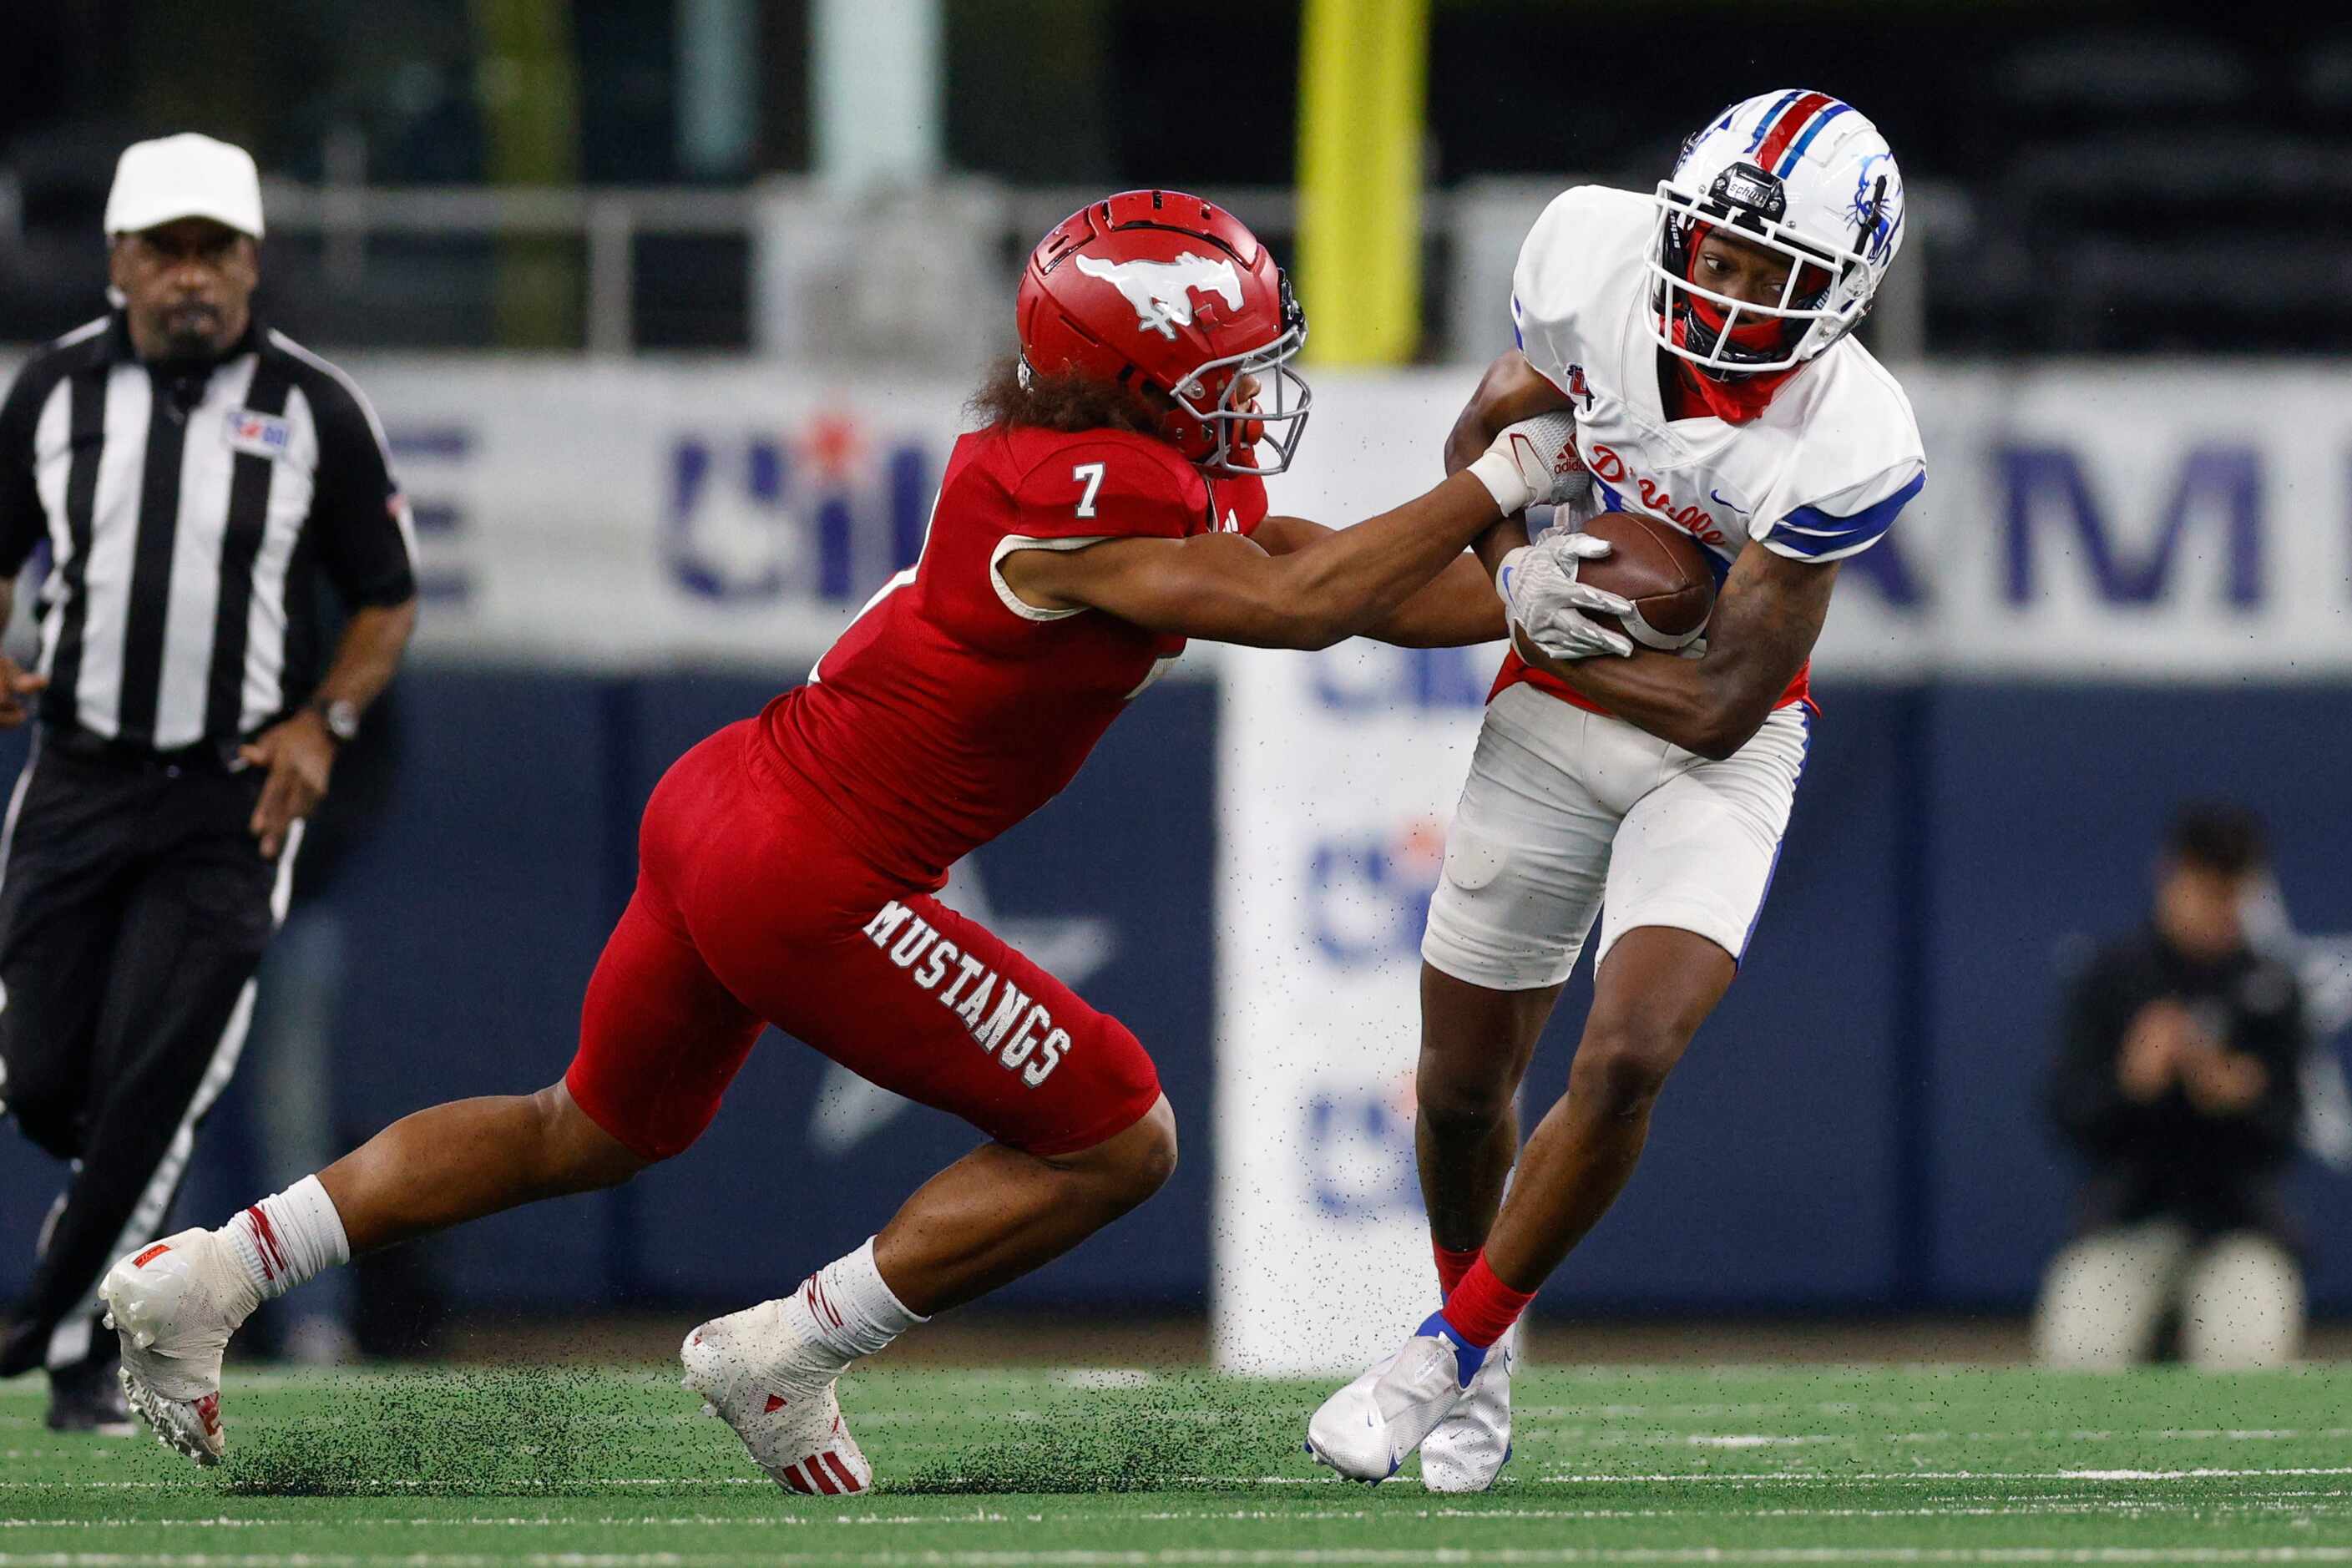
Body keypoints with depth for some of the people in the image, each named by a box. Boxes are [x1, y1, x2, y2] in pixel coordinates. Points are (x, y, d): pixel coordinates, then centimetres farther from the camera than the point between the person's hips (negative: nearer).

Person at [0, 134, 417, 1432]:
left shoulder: (313, 409, -3)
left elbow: (386, 601, 5)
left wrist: (324, 723, -12)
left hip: (232, 795, -3)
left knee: (147, 1084, -10)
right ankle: (125, 1210, 35)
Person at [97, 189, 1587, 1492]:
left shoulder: (1169, 481, 7)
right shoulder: (1078, 501, -21)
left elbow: (1350, 576, 13)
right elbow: (1300, 607, -24)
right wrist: (1502, 480, -16)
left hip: (719, 806, 10)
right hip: (809, 884, -10)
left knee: (595, 1131, 29)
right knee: (1117, 1142, 1)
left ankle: (209, 1271, 26)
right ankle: (788, 1359, 6)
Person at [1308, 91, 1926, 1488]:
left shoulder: (1848, 443, -29)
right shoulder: (1598, 257, -19)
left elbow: (1720, 706, -23)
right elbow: (1487, 433, 3)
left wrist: (1535, 635, -18)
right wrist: (1516, 572, -16)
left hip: (1719, 751, -4)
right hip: (1552, 728, 4)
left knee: (1626, 1063, -21)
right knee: (1464, 1085, 10)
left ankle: (1451, 1353, 0)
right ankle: (1482, 1350, 38)